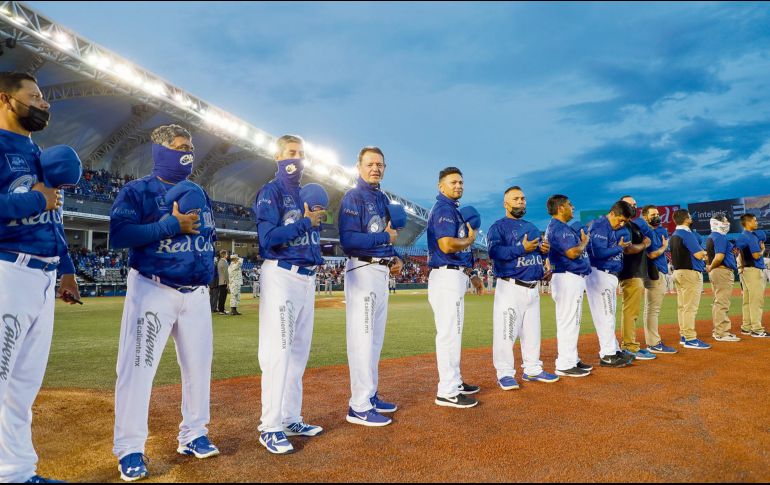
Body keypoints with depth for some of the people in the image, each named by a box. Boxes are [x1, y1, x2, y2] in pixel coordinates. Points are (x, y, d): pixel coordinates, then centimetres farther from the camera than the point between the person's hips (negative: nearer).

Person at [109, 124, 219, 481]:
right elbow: (118, 235, -18)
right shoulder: (137, 191, -5)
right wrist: (173, 225, -20)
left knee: (199, 365, 11)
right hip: (153, 291, -5)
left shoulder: (199, 193, 13)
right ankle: (130, 449, 11)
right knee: (138, 368, -2)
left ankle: (193, 435, 26)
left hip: (197, 293, 6)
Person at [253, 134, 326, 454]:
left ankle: (290, 419, 23)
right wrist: (305, 222, -14)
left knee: (299, 352, 12)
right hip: (281, 275, -8)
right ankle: (270, 428, 2)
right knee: (278, 352, -7)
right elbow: (268, 237, -17)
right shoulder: (271, 192, -5)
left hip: (307, 276, 8)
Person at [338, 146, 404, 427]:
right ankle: (359, 407, 0)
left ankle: (370, 396, 26)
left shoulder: (383, 198, 18)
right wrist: (386, 238, -15)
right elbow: (348, 240, -21)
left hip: (382, 271, 9)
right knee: (362, 338, -7)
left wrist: (396, 258, 5)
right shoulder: (353, 197, -9)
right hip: (362, 271, -9)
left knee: (376, 338, 15)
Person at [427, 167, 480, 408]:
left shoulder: (452, 209, 20)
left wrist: (470, 274, 20)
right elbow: (447, 245, -25)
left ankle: (454, 381, 27)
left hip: (455, 276, 11)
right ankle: (447, 392, -4)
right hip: (447, 277, -11)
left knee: (453, 332, 16)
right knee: (449, 333, -8)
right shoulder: (444, 208, -11)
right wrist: (470, 239, -8)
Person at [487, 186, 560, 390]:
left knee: (533, 331, 13)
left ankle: (532, 369, 25)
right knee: (506, 331, -8)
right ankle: (505, 373, 2)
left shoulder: (532, 227, 21)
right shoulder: (499, 226, -3)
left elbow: (539, 250, 24)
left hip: (533, 287, 8)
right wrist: (522, 248, -22)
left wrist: (545, 249, 1)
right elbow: (494, 251, -18)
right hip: (510, 287, -7)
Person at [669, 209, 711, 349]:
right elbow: (698, 255, -17)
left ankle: (684, 336, 17)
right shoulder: (687, 234, -15)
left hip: (677, 272, 9)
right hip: (690, 272, -9)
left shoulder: (673, 236, 12)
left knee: (682, 306, 11)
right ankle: (690, 339, -7)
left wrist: (701, 254, 18)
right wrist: (704, 253, 5)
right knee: (690, 307, -8)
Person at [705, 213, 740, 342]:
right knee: (722, 303, -8)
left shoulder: (710, 237, 16)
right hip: (723, 271, -10)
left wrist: (709, 267, 8)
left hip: (715, 272, 10)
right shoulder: (720, 237, -14)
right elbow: (719, 257, -22)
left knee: (718, 302, 15)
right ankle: (722, 333, -7)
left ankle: (718, 331, 21)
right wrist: (711, 268, -8)